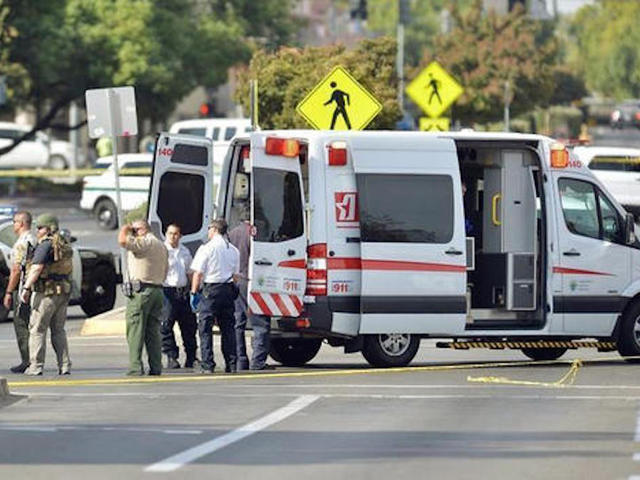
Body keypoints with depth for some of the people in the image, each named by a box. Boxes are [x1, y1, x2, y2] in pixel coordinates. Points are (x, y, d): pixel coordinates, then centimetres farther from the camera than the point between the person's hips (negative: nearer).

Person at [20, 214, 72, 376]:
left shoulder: (46, 245, -13)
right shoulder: (65, 246, 15)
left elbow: (37, 268, -21)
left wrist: (26, 288, -23)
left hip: (46, 291, -8)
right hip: (64, 292, 8)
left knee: (37, 329, -2)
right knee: (58, 330, 14)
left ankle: (36, 366, -6)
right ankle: (64, 366, 8)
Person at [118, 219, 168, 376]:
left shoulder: (144, 242, -9)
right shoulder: (162, 246, 19)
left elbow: (123, 241, -22)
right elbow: (165, 271, 21)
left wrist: (126, 228, -3)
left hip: (141, 291, -8)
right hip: (158, 289, 8)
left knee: (135, 330, -7)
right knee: (153, 331, 10)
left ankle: (135, 368, -13)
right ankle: (156, 367, 7)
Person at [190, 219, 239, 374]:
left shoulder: (206, 248, -6)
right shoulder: (233, 250, 12)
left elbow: (198, 273, -8)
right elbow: (235, 275, 14)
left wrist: (194, 293, -2)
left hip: (210, 290, -6)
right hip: (228, 289, 6)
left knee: (205, 327, -3)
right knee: (228, 327, 10)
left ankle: (207, 365, -9)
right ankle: (231, 365, 8)